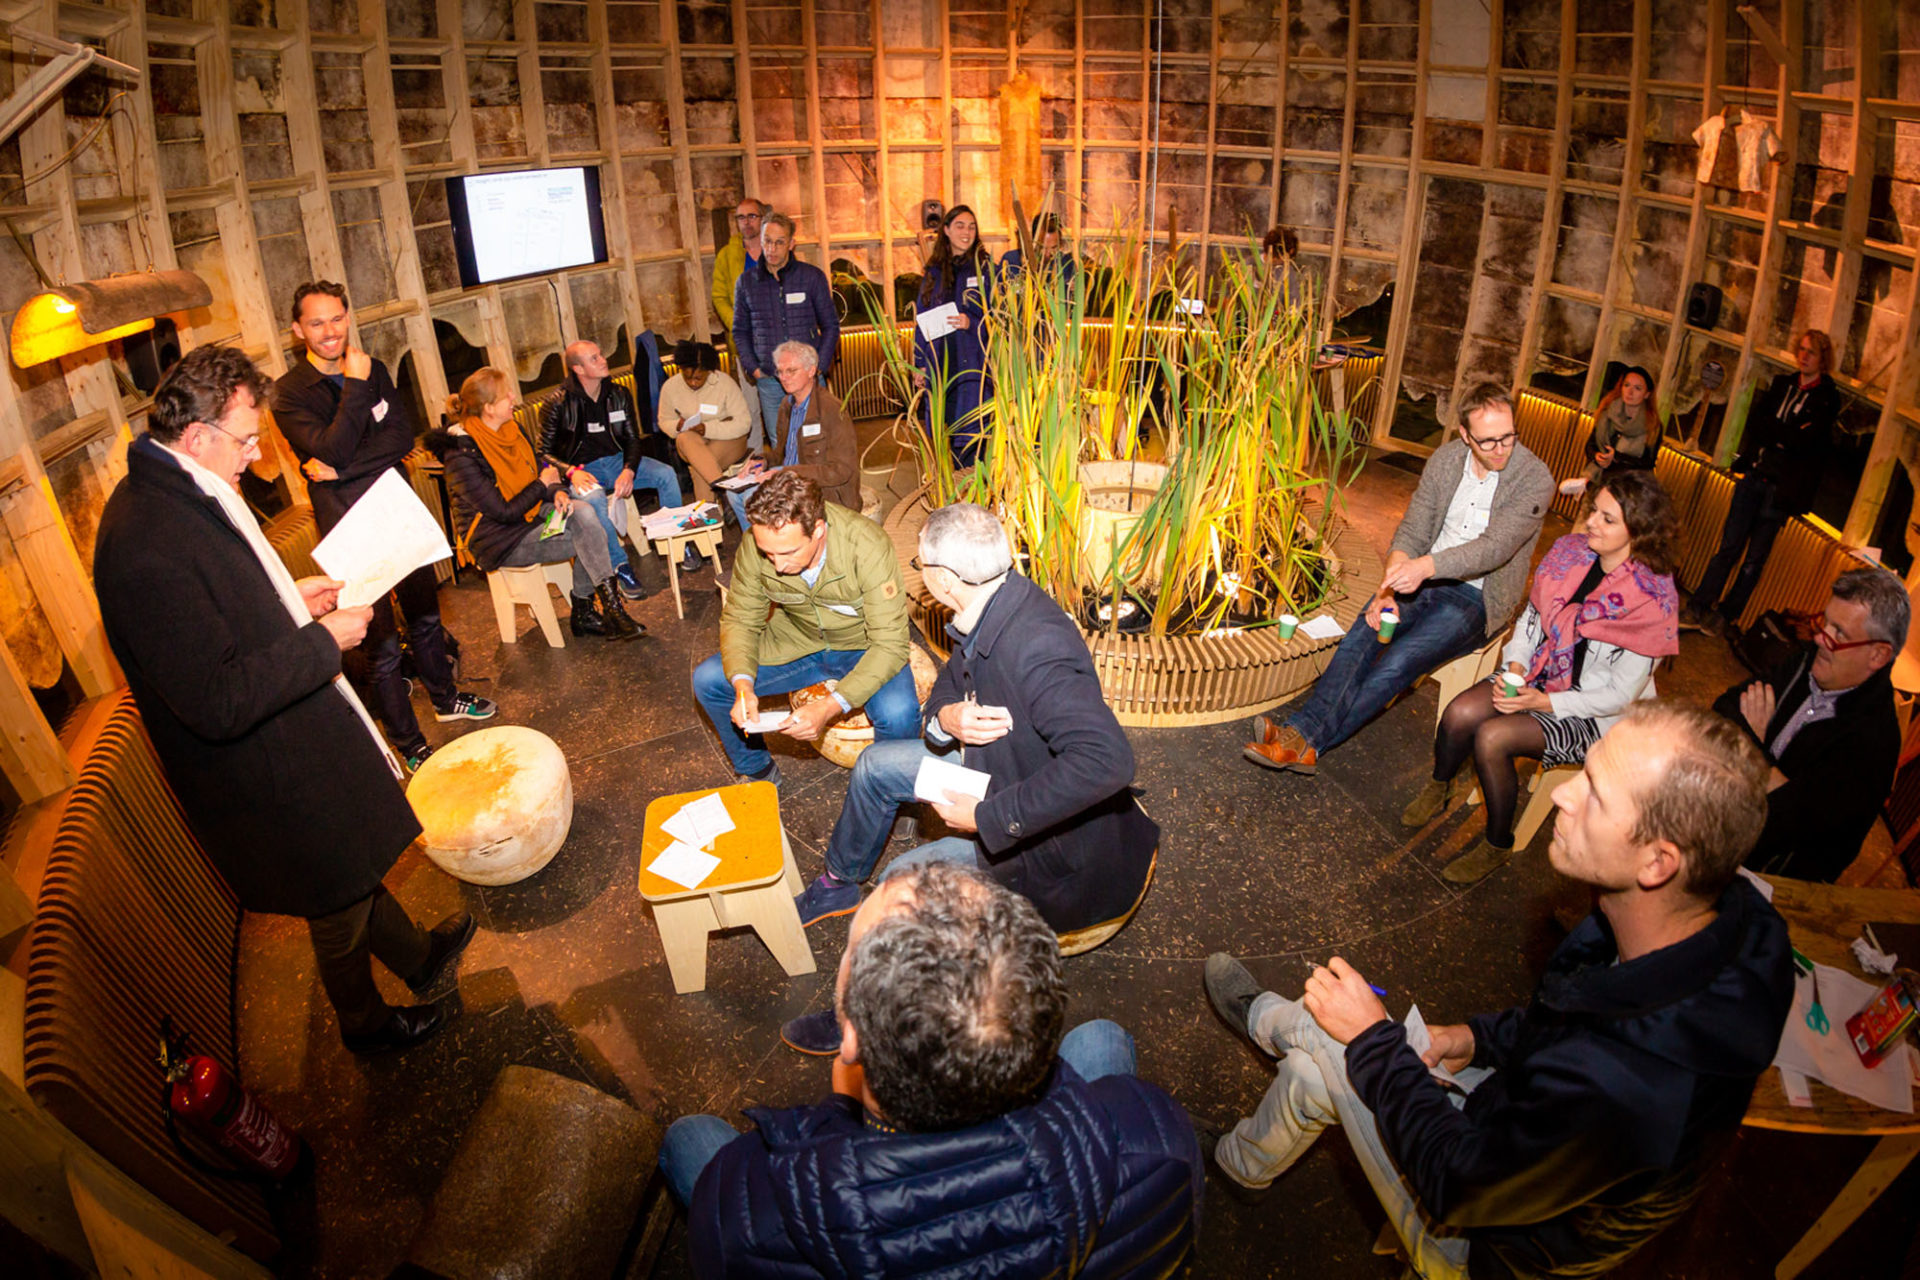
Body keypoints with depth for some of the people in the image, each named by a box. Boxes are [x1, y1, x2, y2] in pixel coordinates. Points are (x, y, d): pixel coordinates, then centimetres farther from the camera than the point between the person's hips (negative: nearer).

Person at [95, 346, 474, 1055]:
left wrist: (289, 598, 4)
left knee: (360, 867, 29)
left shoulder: (181, 493, 0)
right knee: (341, 909, 16)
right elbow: (216, 702, -33)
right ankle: (366, 1021, 42)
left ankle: (416, 955, 52)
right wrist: (323, 642, -25)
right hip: (269, 777, -9)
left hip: (293, 740, 9)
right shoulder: (147, 546, -33)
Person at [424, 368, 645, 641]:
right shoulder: (461, 456, -21)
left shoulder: (510, 431, 4)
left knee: (585, 514, -20)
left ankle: (585, 612, -15)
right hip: (498, 541, -8)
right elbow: (504, 512, -21)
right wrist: (543, 484, -10)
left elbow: (539, 471, 11)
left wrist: (557, 492, -12)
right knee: (590, 540, -21)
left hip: (530, 514, 8)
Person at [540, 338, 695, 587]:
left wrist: (628, 471, -16)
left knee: (666, 474, -18)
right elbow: (544, 453, -7)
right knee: (594, 498, -38)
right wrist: (571, 473, -27)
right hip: (581, 470, -4)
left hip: (617, 460, 4)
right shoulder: (559, 404, -10)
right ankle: (621, 568, -28)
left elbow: (632, 439, 4)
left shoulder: (619, 395, 3)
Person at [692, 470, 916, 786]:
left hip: (862, 649, -4)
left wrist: (831, 707, -41)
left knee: (899, 715, -33)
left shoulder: (867, 546, -32)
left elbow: (889, 645, -30)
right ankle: (757, 771, 15)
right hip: (796, 642, 4)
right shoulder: (755, 544, -21)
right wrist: (742, 684, -27)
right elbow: (740, 619, -7)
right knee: (707, 680, -11)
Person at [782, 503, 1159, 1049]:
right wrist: (945, 719, -20)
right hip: (1002, 767, 10)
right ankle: (838, 885, 39)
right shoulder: (989, 612, -9)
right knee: (878, 764, 15)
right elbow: (949, 686, 7)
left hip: (1052, 834, -9)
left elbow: (1106, 761, -48)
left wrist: (985, 817, -40)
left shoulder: (1034, 646, -38)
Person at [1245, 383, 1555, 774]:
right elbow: (1412, 532, 0)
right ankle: (1301, 731, -37)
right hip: (1423, 578, 4)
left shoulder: (1535, 478, -13)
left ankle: (1307, 741, -32)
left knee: (1398, 662, -27)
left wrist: (1428, 565, -41)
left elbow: (1497, 547, -24)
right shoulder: (1445, 459, 1)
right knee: (1361, 637, -24)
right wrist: (1388, 590, -16)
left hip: (1476, 599, -4)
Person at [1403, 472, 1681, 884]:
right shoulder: (1572, 550, -6)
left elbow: (1621, 694, -16)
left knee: (1492, 737, -27)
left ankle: (1498, 846, -3)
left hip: (1590, 714, -5)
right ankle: (1440, 787, 12)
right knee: (1460, 713, -21)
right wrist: (1515, 665, -10)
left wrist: (1545, 702, -22)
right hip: (1536, 675, 5)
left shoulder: (1652, 600, -20)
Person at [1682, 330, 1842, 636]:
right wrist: (1786, 436, -10)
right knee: (1729, 545, -1)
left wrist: (1768, 428, -6)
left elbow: (1804, 441, -13)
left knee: (1756, 557, 1)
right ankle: (1697, 610, -1)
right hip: (1754, 474, 3)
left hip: (1782, 486, -3)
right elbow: (1754, 422, 4)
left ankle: (1725, 615, 8)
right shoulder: (1782, 384, 13)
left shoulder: (1828, 398, -1)